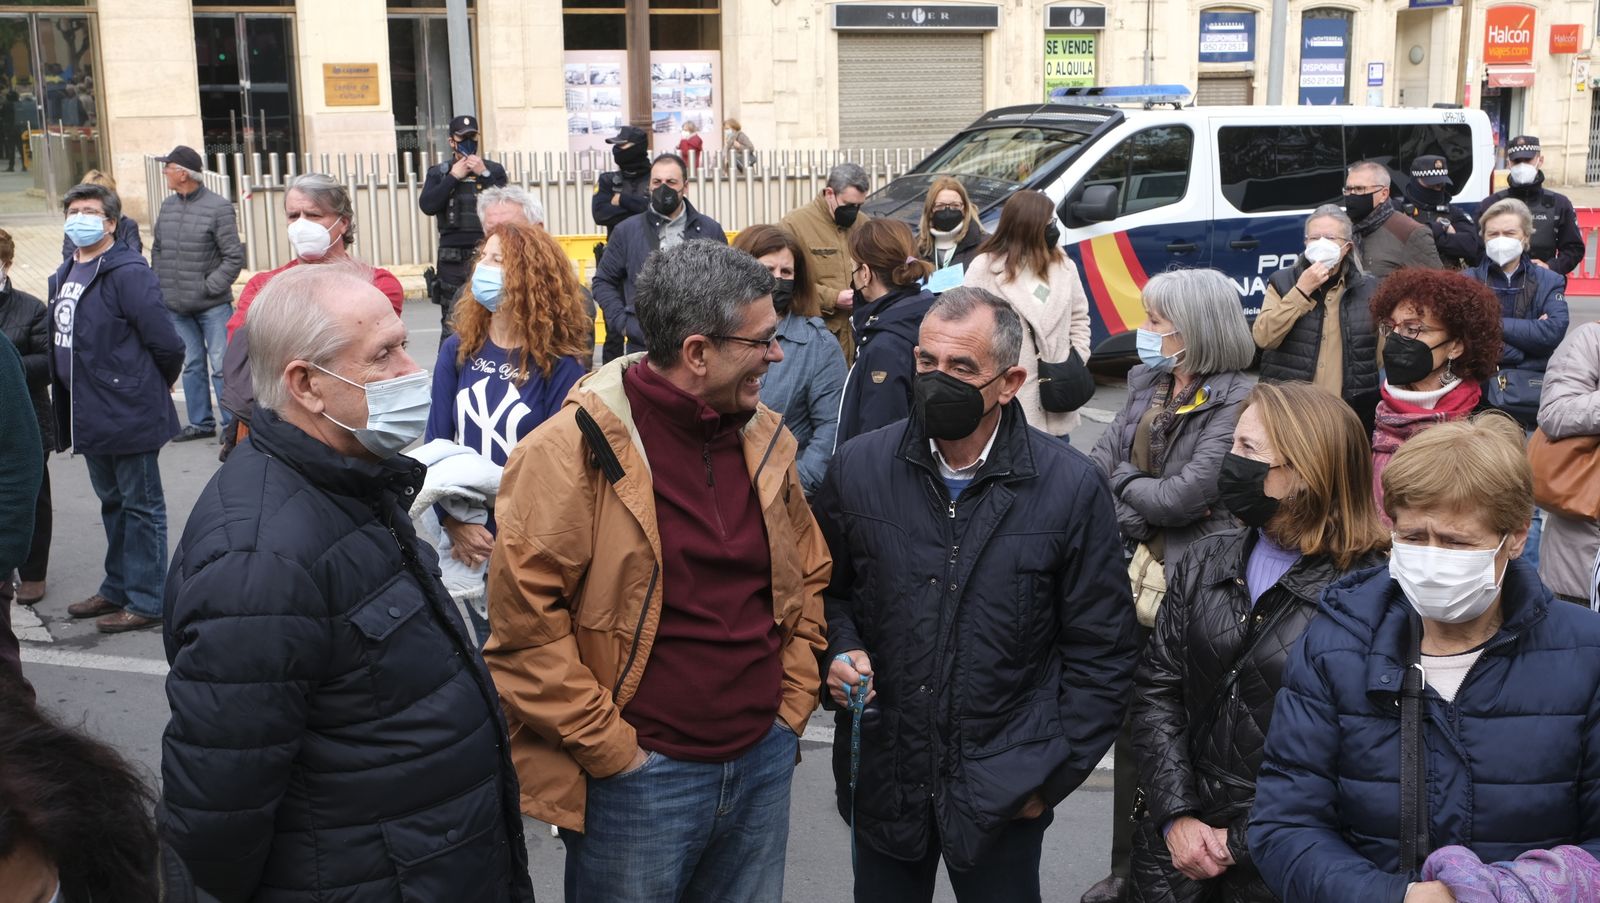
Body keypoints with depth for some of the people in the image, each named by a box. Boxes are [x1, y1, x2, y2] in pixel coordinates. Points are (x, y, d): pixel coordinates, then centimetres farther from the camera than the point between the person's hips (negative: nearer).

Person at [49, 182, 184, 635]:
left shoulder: (128, 273, -17)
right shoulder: (63, 276, 11)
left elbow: (166, 344, -19)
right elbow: (61, 343, 18)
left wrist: (151, 388, -3)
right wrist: (65, 401, 14)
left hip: (128, 413, -9)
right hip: (88, 416, 9)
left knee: (141, 507, 3)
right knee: (113, 503, 21)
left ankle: (145, 601, 12)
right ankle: (118, 588, 34)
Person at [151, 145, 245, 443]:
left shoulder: (218, 207, -10)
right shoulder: (167, 206, 9)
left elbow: (234, 256, -10)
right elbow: (158, 250, 19)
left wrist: (210, 287, -15)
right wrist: (160, 286, 9)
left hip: (213, 306, -6)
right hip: (177, 307, 6)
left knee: (221, 366, -3)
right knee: (192, 365, 12)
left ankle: (232, 423, 6)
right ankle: (200, 423, 22)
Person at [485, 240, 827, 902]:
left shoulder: (764, 439, 4)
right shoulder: (575, 450, -15)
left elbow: (807, 575, 15)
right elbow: (522, 623, -17)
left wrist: (792, 706, 8)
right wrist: (611, 747, -14)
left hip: (764, 764, 6)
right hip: (639, 777, -5)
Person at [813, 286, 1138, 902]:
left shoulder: (1072, 489, -9)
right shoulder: (857, 469, -4)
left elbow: (1100, 653, -3)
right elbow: (828, 591, 11)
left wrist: (1053, 772, -5)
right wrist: (840, 652, -8)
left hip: (1004, 789, -2)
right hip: (881, 778, 2)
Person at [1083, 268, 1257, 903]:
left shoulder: (1234, 401, -13)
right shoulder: (1146, 383, 9)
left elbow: (1184, 494, -19)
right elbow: (1098, 466, 3)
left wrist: (1123, 480, -5)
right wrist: (1133, 523, -12)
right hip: (1134, 571, 7)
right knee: (1132, 726, 13)